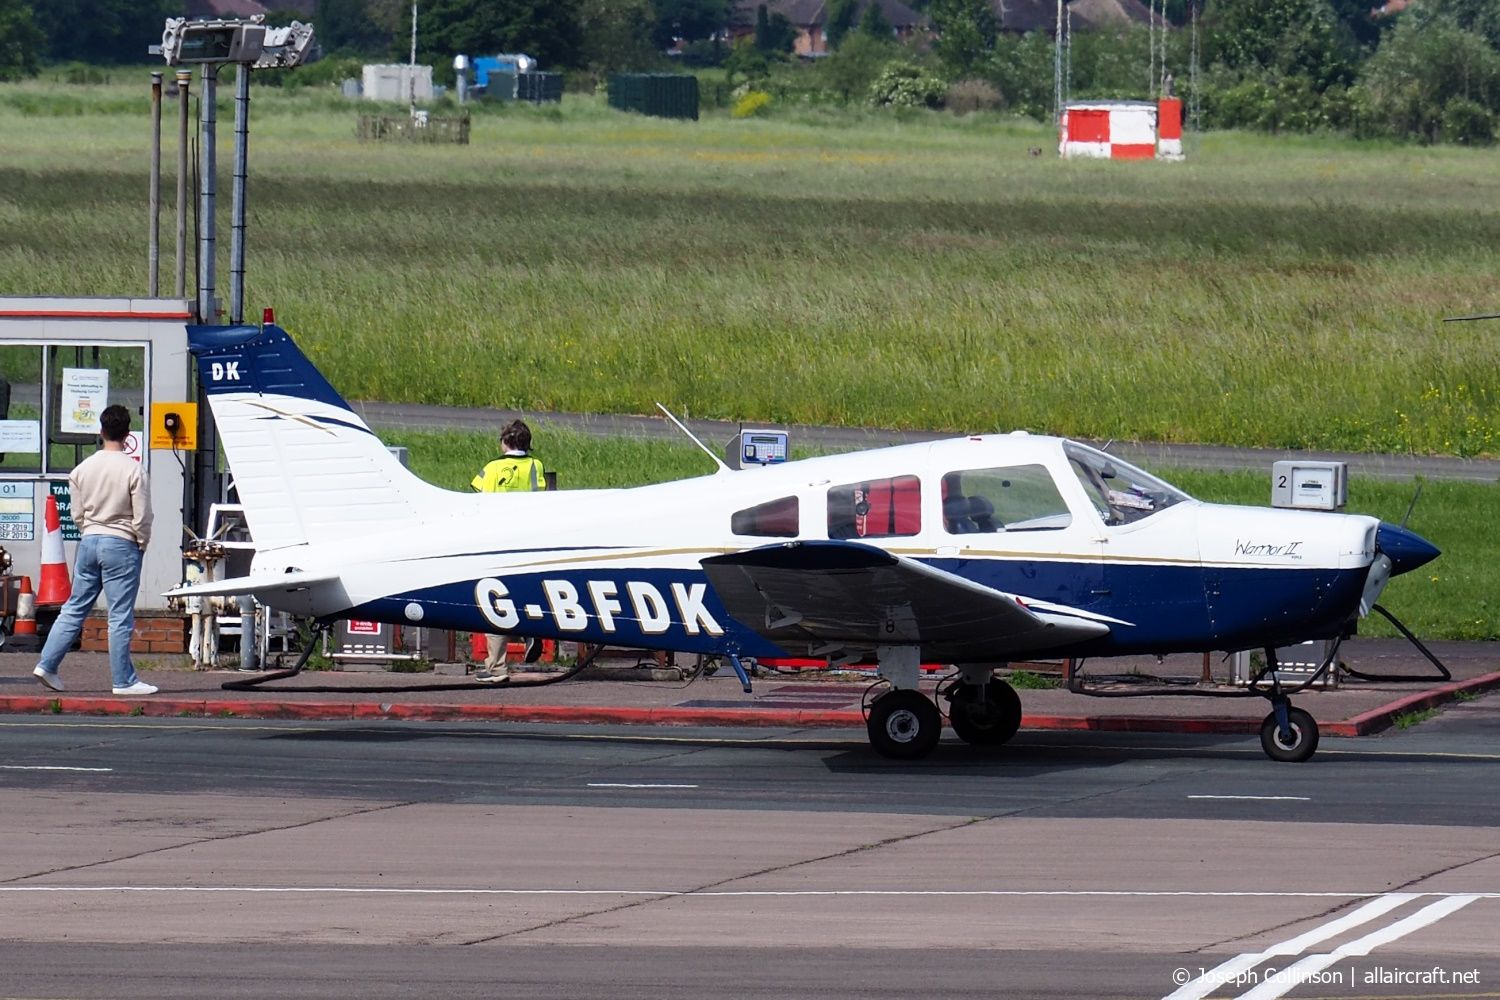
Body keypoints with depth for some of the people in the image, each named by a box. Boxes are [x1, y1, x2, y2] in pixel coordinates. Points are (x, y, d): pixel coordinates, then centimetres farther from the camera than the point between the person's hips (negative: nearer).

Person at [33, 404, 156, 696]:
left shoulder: (83, 469, 4)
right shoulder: (133, 470, -11)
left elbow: (77, 514, 9)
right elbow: (142, 517, -10)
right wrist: (141, 544, 5)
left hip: (89, 541, 5)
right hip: (122, 544, -5)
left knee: (75, 608, 12)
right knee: (121, 615, -1)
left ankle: (47, 664, 7)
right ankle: (123, 680, 2)